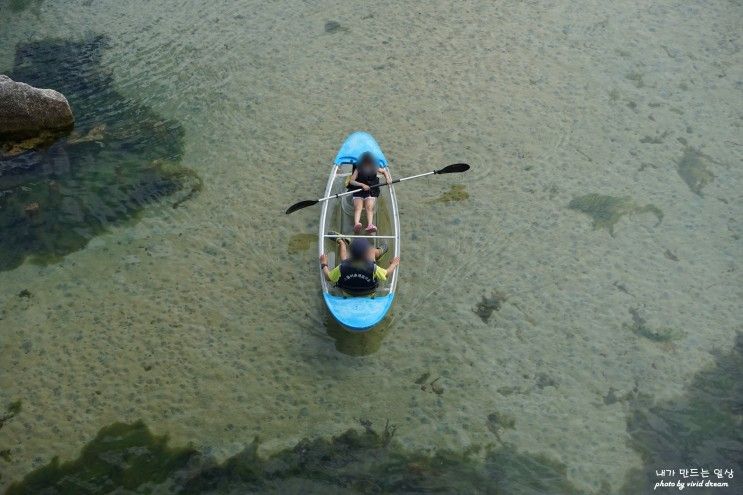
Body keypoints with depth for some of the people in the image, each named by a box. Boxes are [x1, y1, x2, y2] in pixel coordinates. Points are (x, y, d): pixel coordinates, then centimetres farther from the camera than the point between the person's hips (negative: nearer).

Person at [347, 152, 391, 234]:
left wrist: (388, 178, 5)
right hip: (358, 191, -1)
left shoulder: (374, 168, 9)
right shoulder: (358, 169, 2)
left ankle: (370, 225, -50)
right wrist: (362, 185, -16)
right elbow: (351, 181, -3)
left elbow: (385, 170, 25)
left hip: (371, 191, 1)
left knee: (369, 207, -27)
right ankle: (356, 223, -53)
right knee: (358, 207, -28)